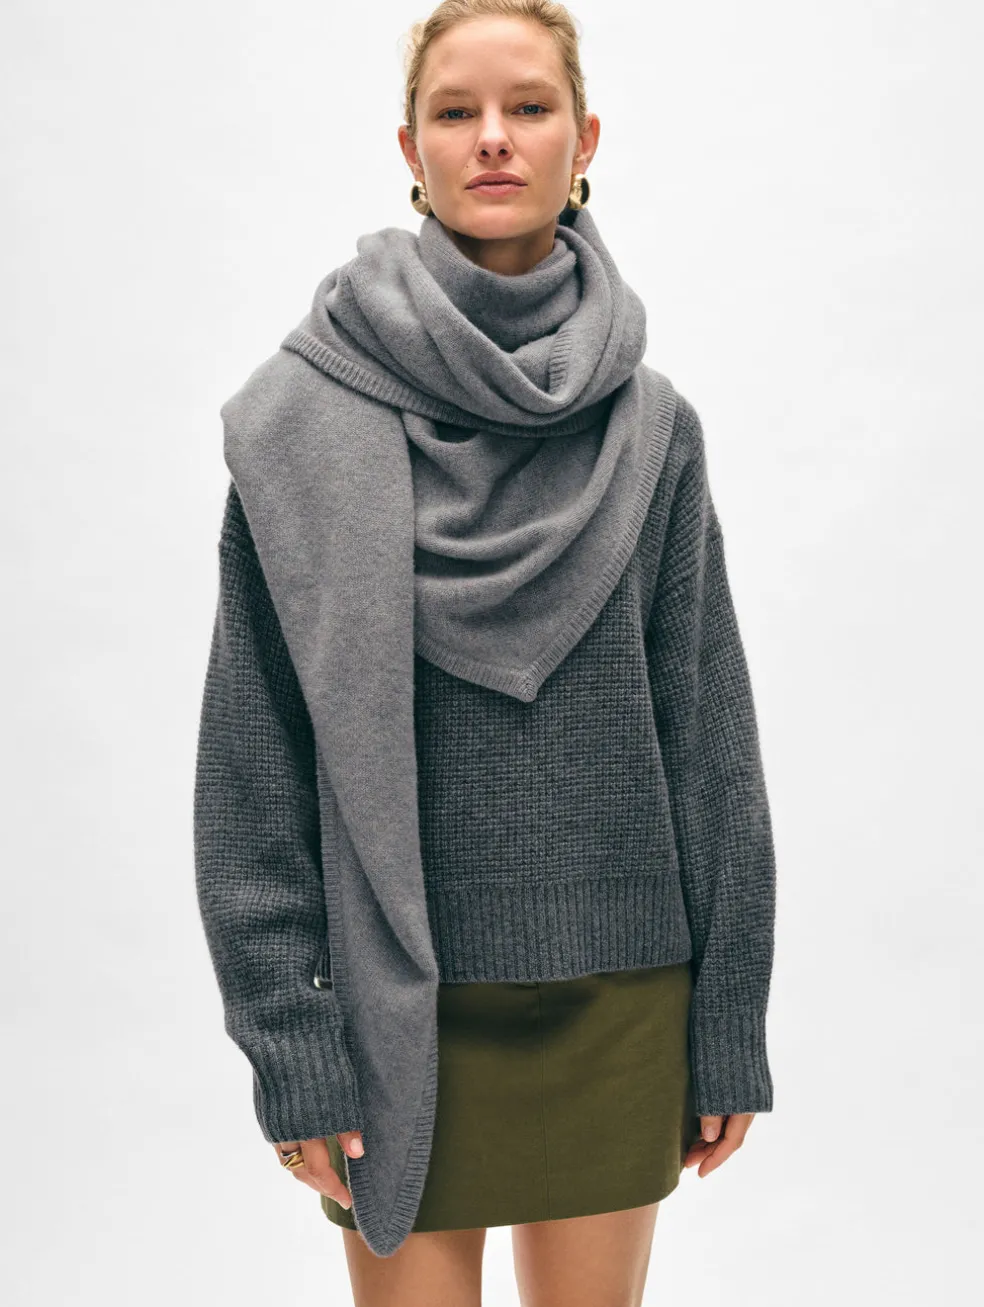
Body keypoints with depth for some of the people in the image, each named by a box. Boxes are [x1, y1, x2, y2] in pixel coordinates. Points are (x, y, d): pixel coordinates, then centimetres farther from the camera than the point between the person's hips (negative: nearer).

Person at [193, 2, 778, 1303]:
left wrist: (728, 1022, 3)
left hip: (615, 995, 2)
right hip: (403, 998, -2)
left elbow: (710, 734, 4)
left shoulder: (651, 427, 2)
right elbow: (255, 753, -4)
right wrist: (287, 1029, -7)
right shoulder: (309, 415, -5)